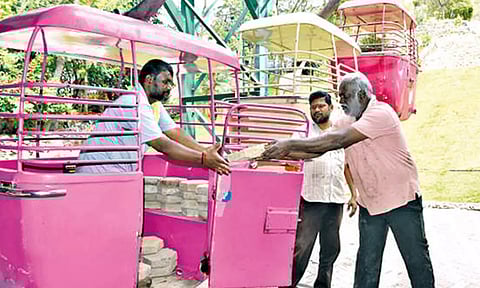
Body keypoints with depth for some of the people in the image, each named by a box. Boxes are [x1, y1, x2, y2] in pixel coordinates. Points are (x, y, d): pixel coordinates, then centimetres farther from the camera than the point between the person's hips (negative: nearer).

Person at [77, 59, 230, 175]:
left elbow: (175, 132, 1)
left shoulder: (154, 105, 9)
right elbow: (161, 144, -25)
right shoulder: (135, 104, -21)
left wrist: (205, 152, -12)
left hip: (119, 172, 9)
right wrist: (203, 158, -26)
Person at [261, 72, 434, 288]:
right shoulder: (348, 122, 5)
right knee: (367, 263, 10)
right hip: (370, 204, 7)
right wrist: (284, 153, -13)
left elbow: (338, 140, -30)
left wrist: (290, 144, -31)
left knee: (417, 259, 10)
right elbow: (319, 150, 1)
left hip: (402, 199, -6)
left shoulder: (381, 113, -20)